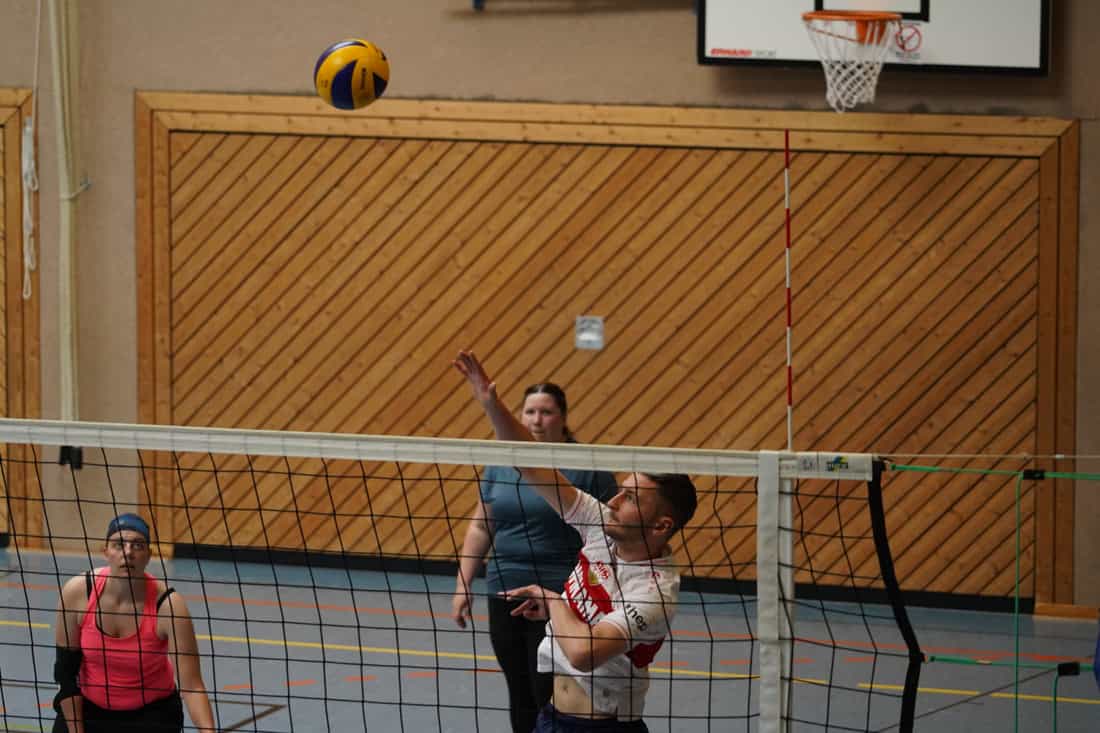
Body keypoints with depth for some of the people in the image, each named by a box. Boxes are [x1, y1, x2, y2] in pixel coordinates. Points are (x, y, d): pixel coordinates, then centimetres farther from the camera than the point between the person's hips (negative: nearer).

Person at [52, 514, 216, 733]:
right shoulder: (77, 593, -20)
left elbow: (192, 686, -26)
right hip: (89, 708, 2)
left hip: (150, 713, -2)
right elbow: (66, 672, -10)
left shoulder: (168, 605, -25)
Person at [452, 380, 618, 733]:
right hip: (504, 596, 5)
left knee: (550, 699, -9)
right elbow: (480, 527, 14)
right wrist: (463, 586, 8)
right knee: (520, 697, 9)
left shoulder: (588, 468, -6)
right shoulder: (500, 464, 8)